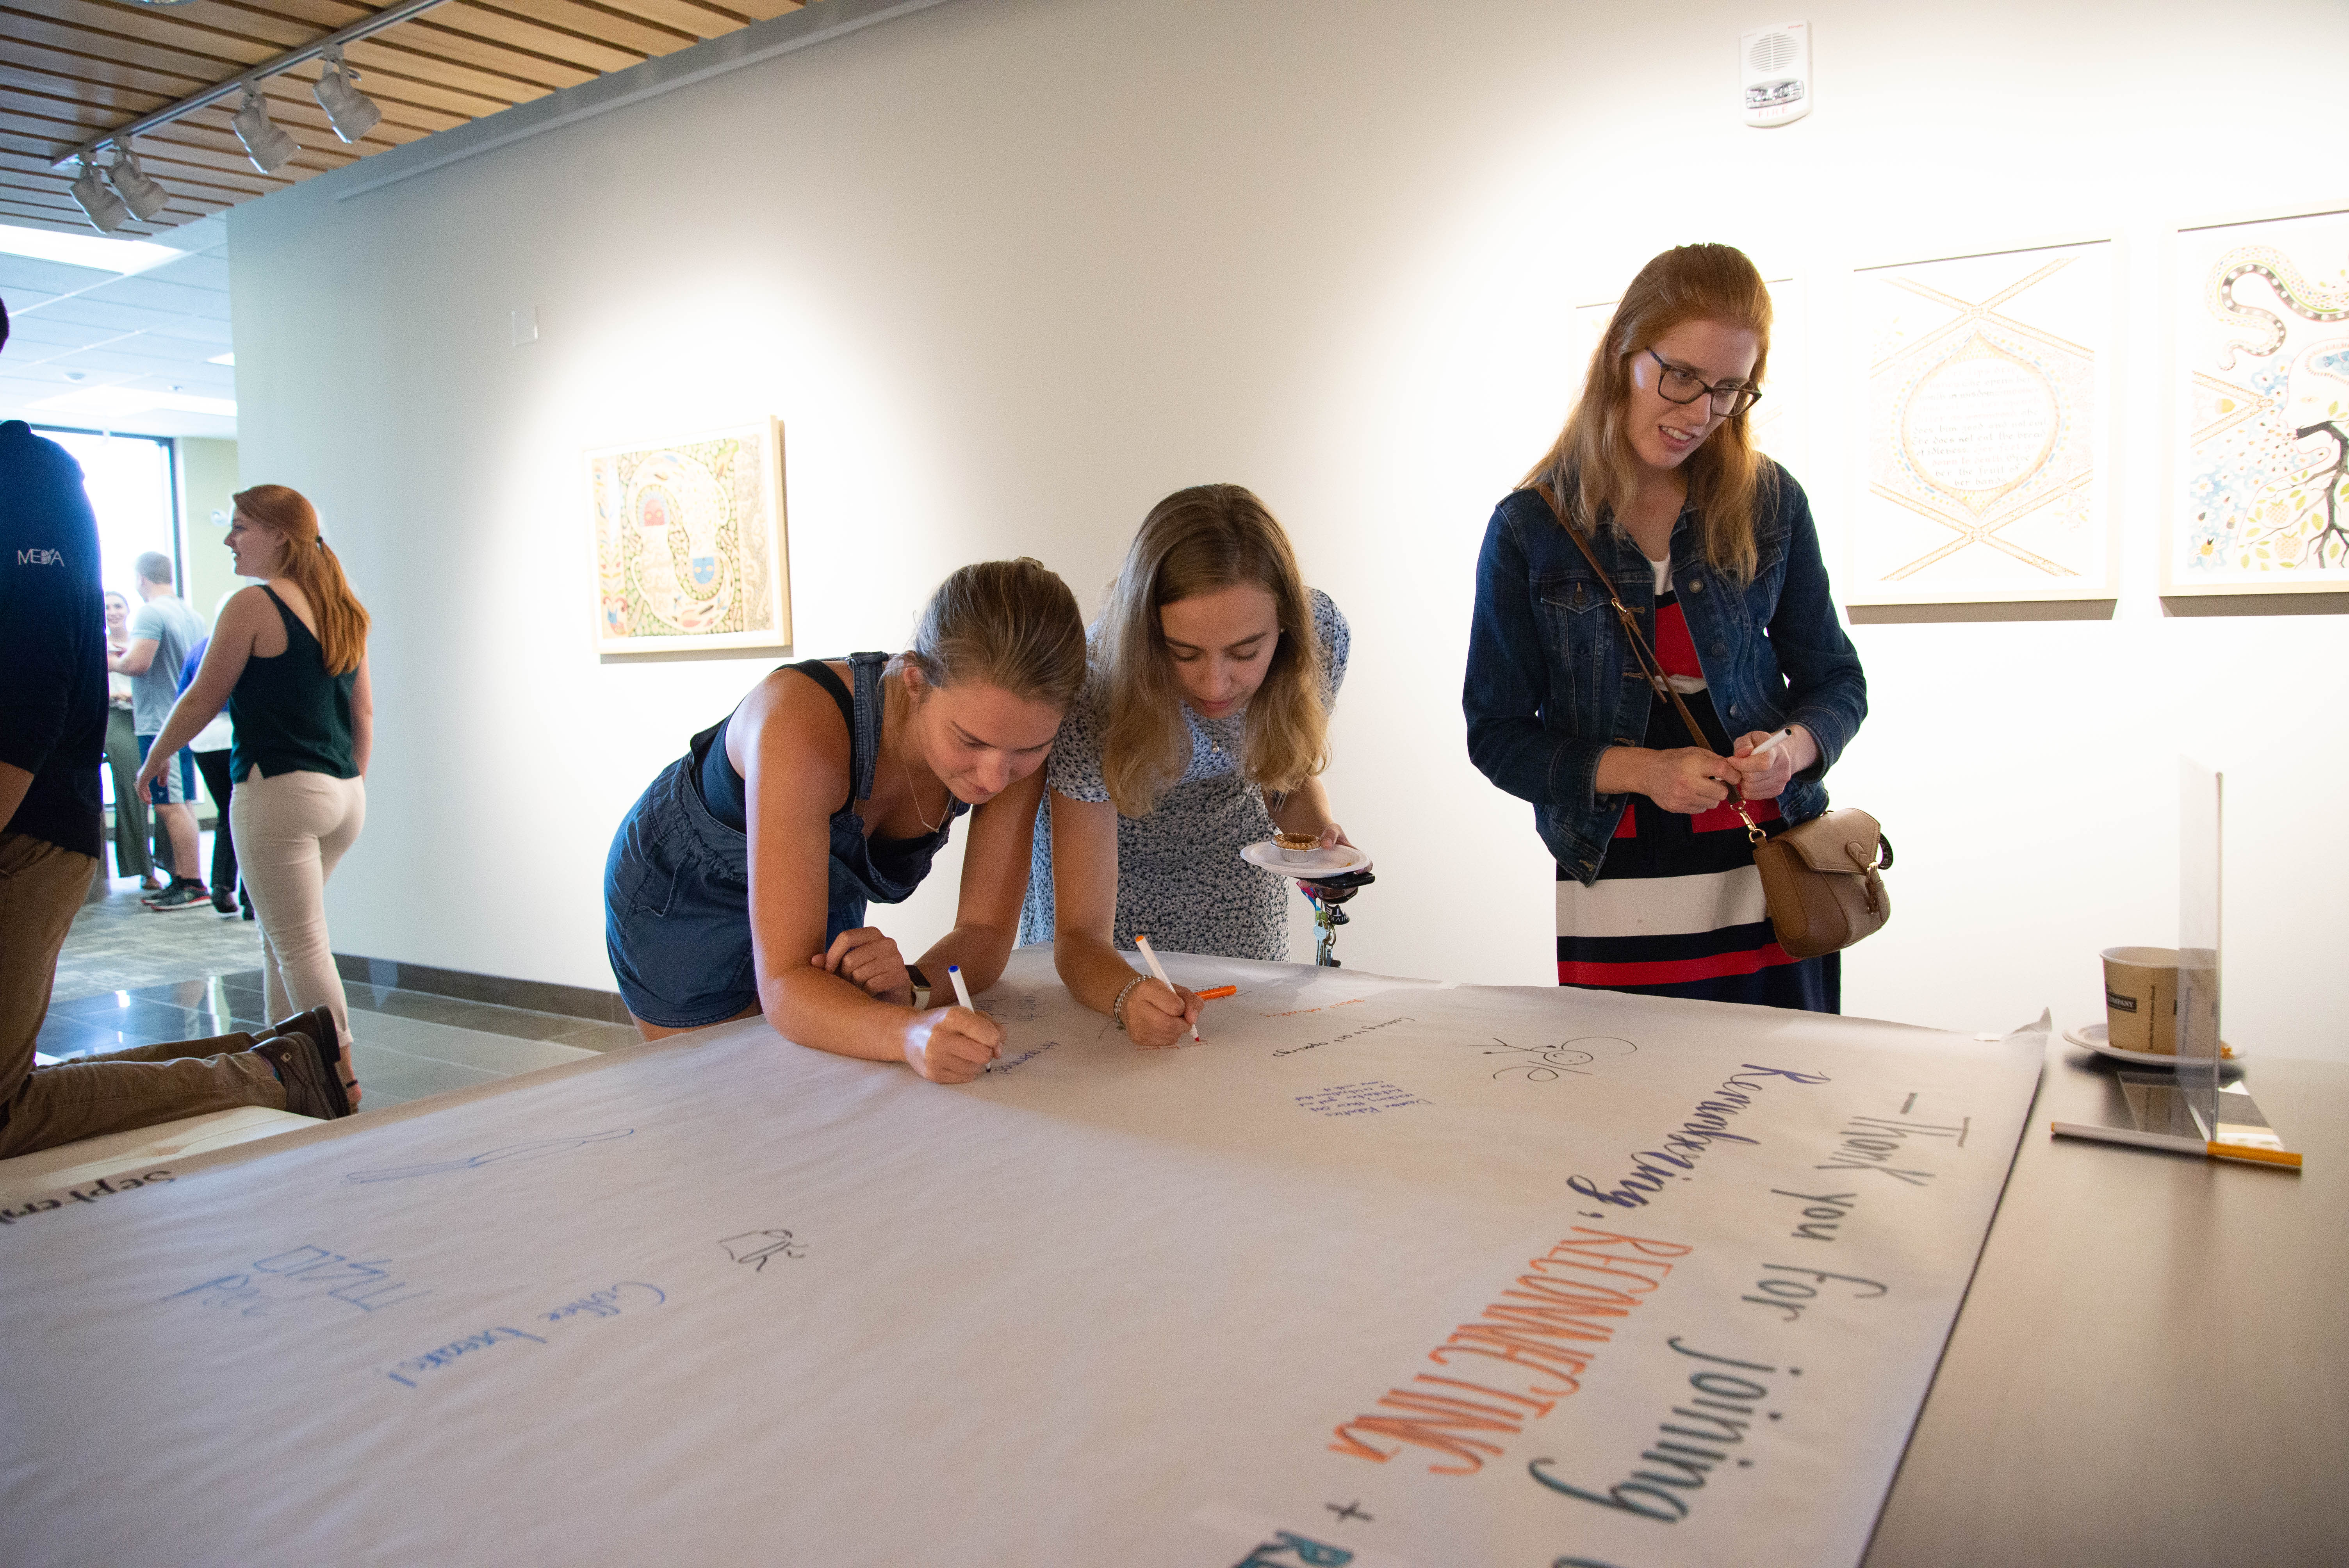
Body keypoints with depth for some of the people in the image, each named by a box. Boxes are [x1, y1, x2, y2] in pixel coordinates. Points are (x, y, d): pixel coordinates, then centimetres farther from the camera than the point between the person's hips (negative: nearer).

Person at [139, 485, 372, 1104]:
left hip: (278, 792, -8)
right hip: (344, 797, 8)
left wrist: (154, 757, 13)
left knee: (299, 944, -3)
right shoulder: (342, 607, 12)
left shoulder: (252, 605, -9)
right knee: (280, 931, 20)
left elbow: (203, 699, -3)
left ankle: (341, 1078, -2)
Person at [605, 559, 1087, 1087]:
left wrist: (912, 986, -41)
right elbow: (785, 983, -44)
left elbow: (986, 931, -20)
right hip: (681, 898, -4)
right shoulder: (804, 722, -42)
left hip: (826, 905, 4)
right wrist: (911, 1033, -62)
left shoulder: (1016, 733, -27)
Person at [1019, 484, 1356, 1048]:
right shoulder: (1096, 693, -39)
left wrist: (1318, 832, -27)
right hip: (1101, 829, -2)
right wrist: (1127, 996, -56)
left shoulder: (1320, 633, -29)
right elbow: (1079, 935, -35)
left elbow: (1290, 774, -6)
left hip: (1232, 845, 3)